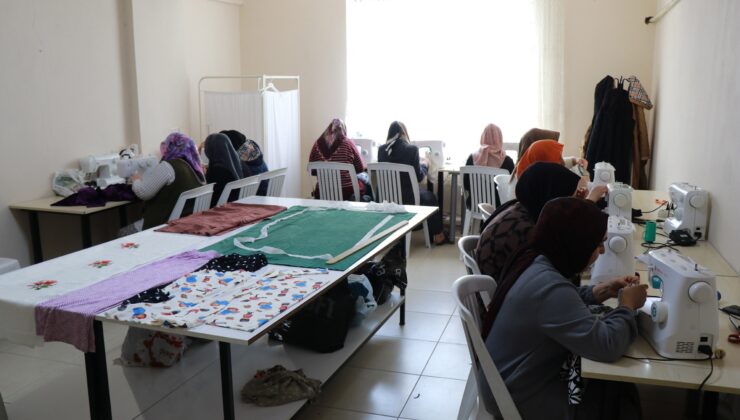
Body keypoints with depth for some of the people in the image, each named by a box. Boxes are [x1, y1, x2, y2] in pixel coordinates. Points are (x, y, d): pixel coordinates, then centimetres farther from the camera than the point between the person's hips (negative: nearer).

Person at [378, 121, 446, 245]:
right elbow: (418, 177, -8)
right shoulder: (411, 148, -13)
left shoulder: (382, 149, -1)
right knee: (430, 197, 26)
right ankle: (437, 235, 35)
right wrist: (424, 165, 13)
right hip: (406, 196, -5)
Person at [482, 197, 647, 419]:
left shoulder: (534, 261, -4)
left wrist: (601, 291, 2)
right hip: (524, 401, -8)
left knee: (609, 382, 15)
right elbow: (606, 346, -31)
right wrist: (627, 305, -13)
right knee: (621, 394, 7)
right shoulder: (548, 286, -33)